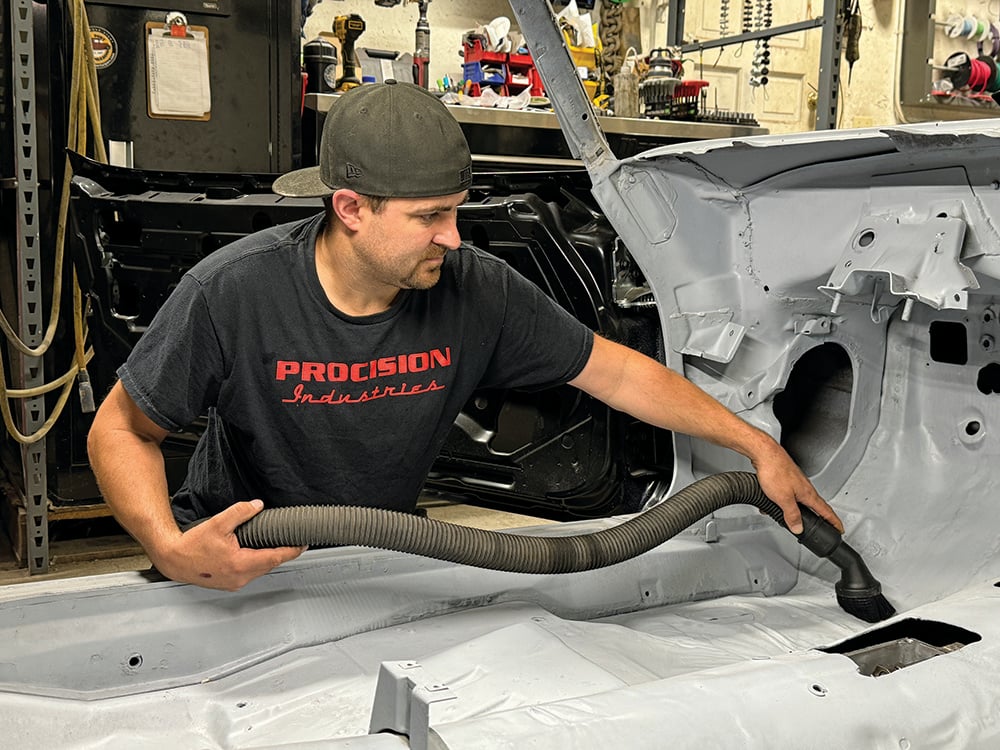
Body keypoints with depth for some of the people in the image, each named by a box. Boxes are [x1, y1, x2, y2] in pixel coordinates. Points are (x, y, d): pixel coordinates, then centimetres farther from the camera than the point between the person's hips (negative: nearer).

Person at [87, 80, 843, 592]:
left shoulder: (479, 291, -18)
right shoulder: (233, 293, -26)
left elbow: (617, 372, -8)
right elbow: (122, 430, -15)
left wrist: (756, 444, -8)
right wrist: (170, 548, -33)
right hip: (235, 567, -2)